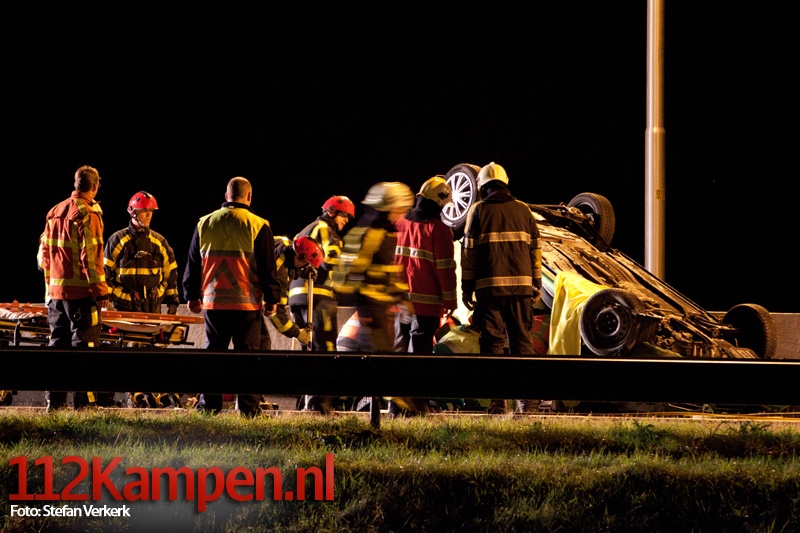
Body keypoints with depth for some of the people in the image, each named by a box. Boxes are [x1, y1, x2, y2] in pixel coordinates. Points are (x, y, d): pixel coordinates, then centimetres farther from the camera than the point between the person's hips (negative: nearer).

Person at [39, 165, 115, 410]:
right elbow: (90, 256, -16)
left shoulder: (55, 212, 12)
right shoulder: (87, 214, -11)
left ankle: (54, 399, 10)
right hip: (80, 291, -7)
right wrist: (100, 289, -14)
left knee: (58, 342, 10)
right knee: (83, 344, -4)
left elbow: (44, 253, 16)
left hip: (55, 290, 7)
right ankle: (84, 399, -7)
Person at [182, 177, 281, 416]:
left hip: (213, 301, 3)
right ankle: (247, 406, -1)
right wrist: (272, 298, 5)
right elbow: (268, 268, -3)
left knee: (213, 351, 9)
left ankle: (208, 404, 7)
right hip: (247, 302, -3)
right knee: (247, 353, 2)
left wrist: (192, 295, 20)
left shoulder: (205, 224, 6)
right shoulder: (258, 226, -5)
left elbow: (193, 263, 12)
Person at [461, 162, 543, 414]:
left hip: (489, 287, -2)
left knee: (491, 342, 1)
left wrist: (467, 287, 4)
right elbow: (535, 249, 10)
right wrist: (537, 284, 16)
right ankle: (526, 398, 0)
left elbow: (469, 251, 0)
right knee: (522, 341, 7)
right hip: (521, 286, 2)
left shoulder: (478, 210, 2)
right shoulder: (523, 210, 10)